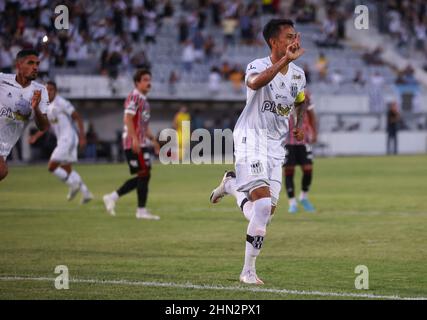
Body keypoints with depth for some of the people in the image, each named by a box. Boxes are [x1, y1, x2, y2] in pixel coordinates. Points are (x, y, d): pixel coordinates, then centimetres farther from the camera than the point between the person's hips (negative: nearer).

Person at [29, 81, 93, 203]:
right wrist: (35, 136, 12)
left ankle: (73, 184, -2)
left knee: (52, 167, -12)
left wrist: (82, 137, -19)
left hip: (68, 139, -9)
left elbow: (78, 118, -13)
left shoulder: (61, 103, -13)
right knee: (66, 168, 14)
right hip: (62, 140, 9)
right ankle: (86, 193, 17)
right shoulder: (47, 107, 12)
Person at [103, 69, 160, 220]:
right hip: (134, 143, -10)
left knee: (142, 176, 9)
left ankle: (113, 197, 14)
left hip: (141, 143, 10)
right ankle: (141, 210, -3)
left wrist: (153, 140, 22)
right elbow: (128, 119, -19)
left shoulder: (143, 100, 20)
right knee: (144, 174, -8)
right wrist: (135, 139, -27)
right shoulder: (134, 97, -10)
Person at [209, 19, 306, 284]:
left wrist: (300, 125, 9)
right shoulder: (258, 66, -12)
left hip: (276, 146, 7)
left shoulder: (298, 74, 8)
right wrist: (285, 60, -45)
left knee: (267, 211, 4)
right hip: (251, 139, -7)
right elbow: (255, 83, -39)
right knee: (263, 201, -22)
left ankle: (231, 184, 31)